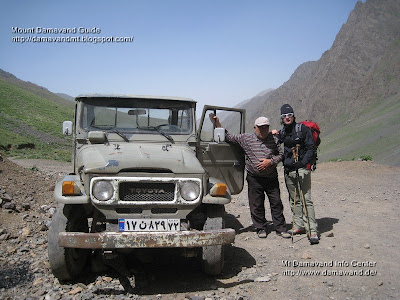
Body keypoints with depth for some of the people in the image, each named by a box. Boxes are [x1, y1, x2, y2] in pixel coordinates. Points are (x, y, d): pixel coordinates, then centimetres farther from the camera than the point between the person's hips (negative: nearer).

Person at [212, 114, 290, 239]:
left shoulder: (274, 139, 3)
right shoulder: (245, 138, -1)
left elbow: (281, 154, 6)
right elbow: (229, 137, 4)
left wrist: (270, 161, -10)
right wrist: (219, 125, -4)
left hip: (272, 178, 1)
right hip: (254, 178, -1)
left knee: (276, 203, 5)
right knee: (256, 205, 5)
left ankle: (280, 228, 16)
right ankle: (261, 228, 20)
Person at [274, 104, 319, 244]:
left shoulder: (303, 129, -1)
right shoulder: (281, 132, 14)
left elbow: (310, 148, -6)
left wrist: (303, 162, -20)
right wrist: (276, 136, 8)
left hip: (302, 169, -6)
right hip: (288, 170, 6)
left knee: (306, 199, -10)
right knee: (294, 200, 12)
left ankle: (313, 231, -8)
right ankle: (298, 226, 22)